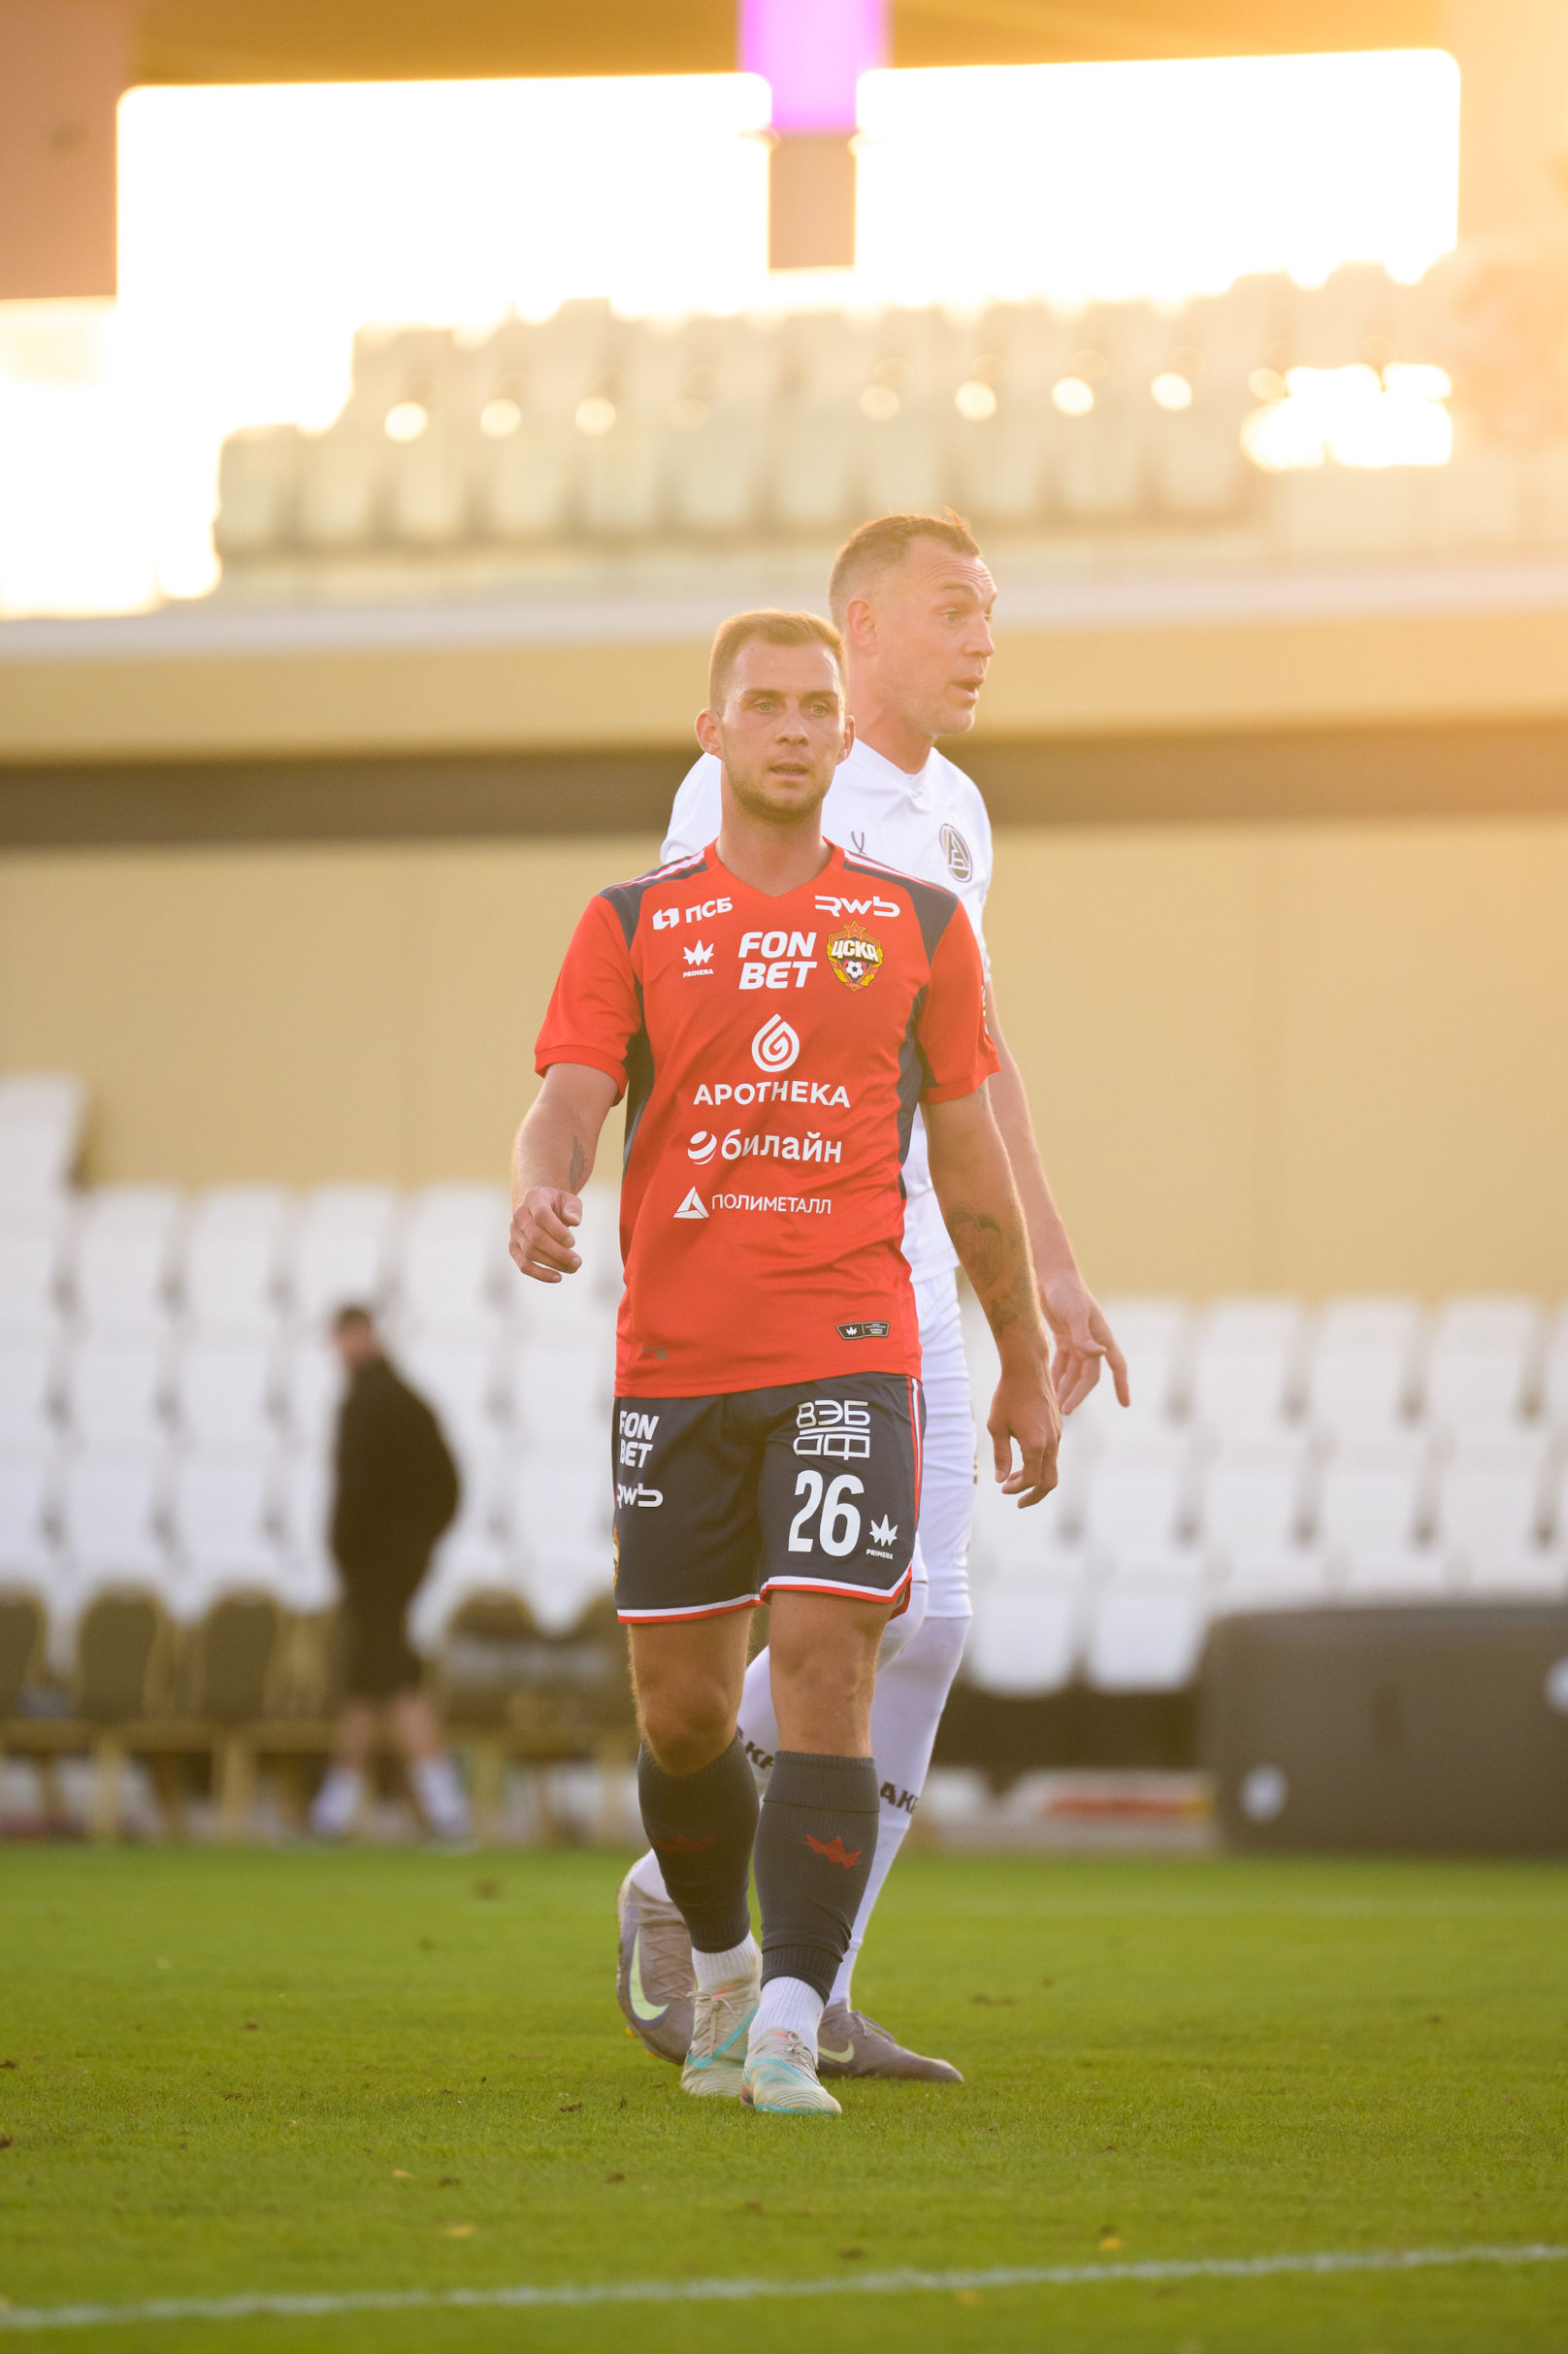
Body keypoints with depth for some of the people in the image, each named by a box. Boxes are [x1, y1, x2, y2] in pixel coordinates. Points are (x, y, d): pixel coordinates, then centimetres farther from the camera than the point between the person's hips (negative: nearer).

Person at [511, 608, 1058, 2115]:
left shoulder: (918, 927, 10)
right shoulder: (633, 928, 8)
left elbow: (969, 1158, 15)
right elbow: (569, 1101, -4)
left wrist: (1024, 1366, 16)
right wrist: (542, 1191, -28)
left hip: (851, 1353, -1)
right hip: (674, 1358, 1)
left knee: (825, 1667, -15)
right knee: (679, 1709, 5)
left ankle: (789, 2027, -18)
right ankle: (723, 1963, 31)